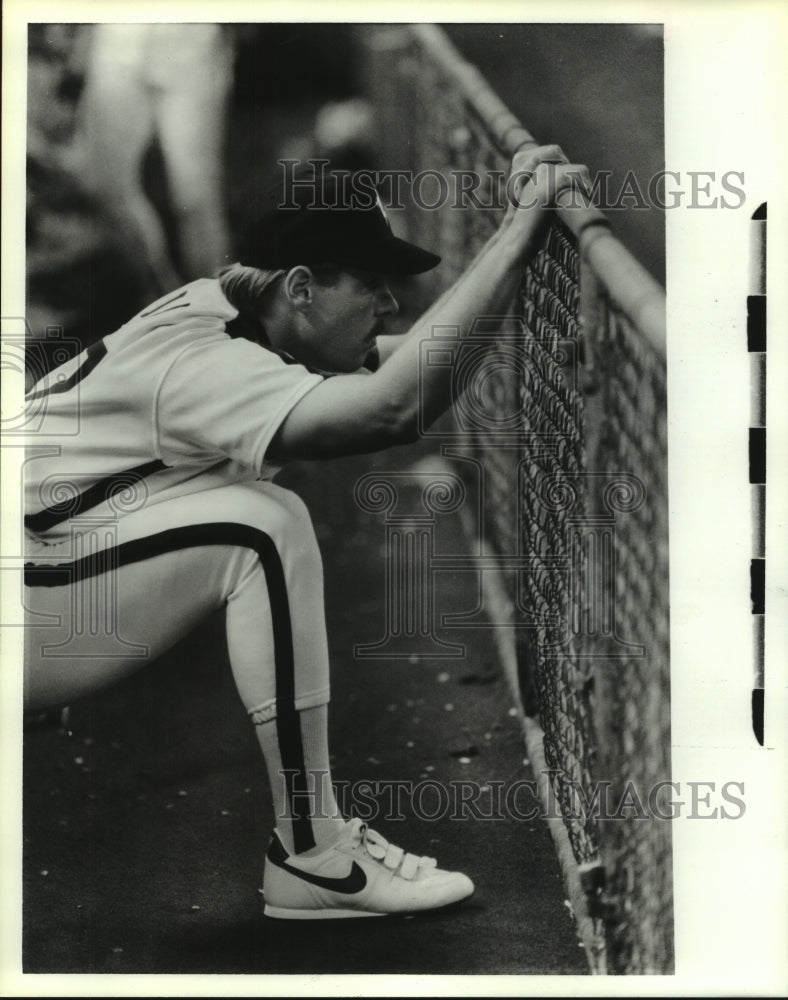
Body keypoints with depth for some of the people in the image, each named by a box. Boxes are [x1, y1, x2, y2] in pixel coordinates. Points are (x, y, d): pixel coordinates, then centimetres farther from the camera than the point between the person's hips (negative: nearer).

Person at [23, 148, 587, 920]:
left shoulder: (245, 315, 3)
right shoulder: (200, 359, -26)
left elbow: (432, 353, 3)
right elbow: (397, 406, -41)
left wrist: (523, 222, -8)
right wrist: (521, 227, -33)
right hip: (29, 604, -10)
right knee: (265, 530, -23)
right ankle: (310, 857, -14)